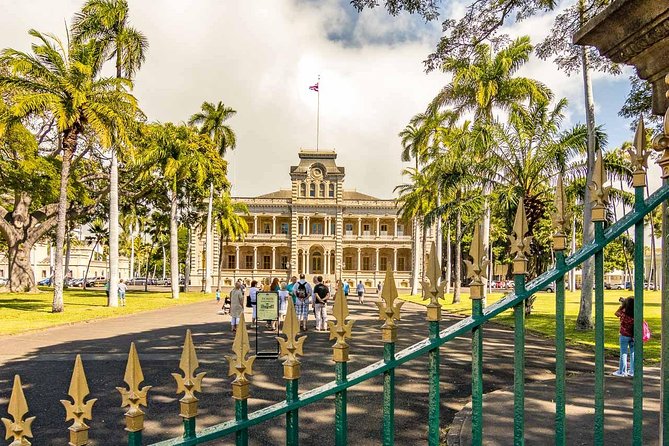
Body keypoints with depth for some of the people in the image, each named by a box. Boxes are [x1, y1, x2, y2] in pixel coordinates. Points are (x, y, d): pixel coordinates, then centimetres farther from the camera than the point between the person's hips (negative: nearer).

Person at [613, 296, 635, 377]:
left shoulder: (624, 314, -18)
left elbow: (616, 313, 0)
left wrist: (622, 305, 6)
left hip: (624, 336, -4)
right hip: (633, 336, 4)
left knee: (623, 353, 5)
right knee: (633, 353, 12)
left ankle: (622, 371, 11)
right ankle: (632, 371, 18)